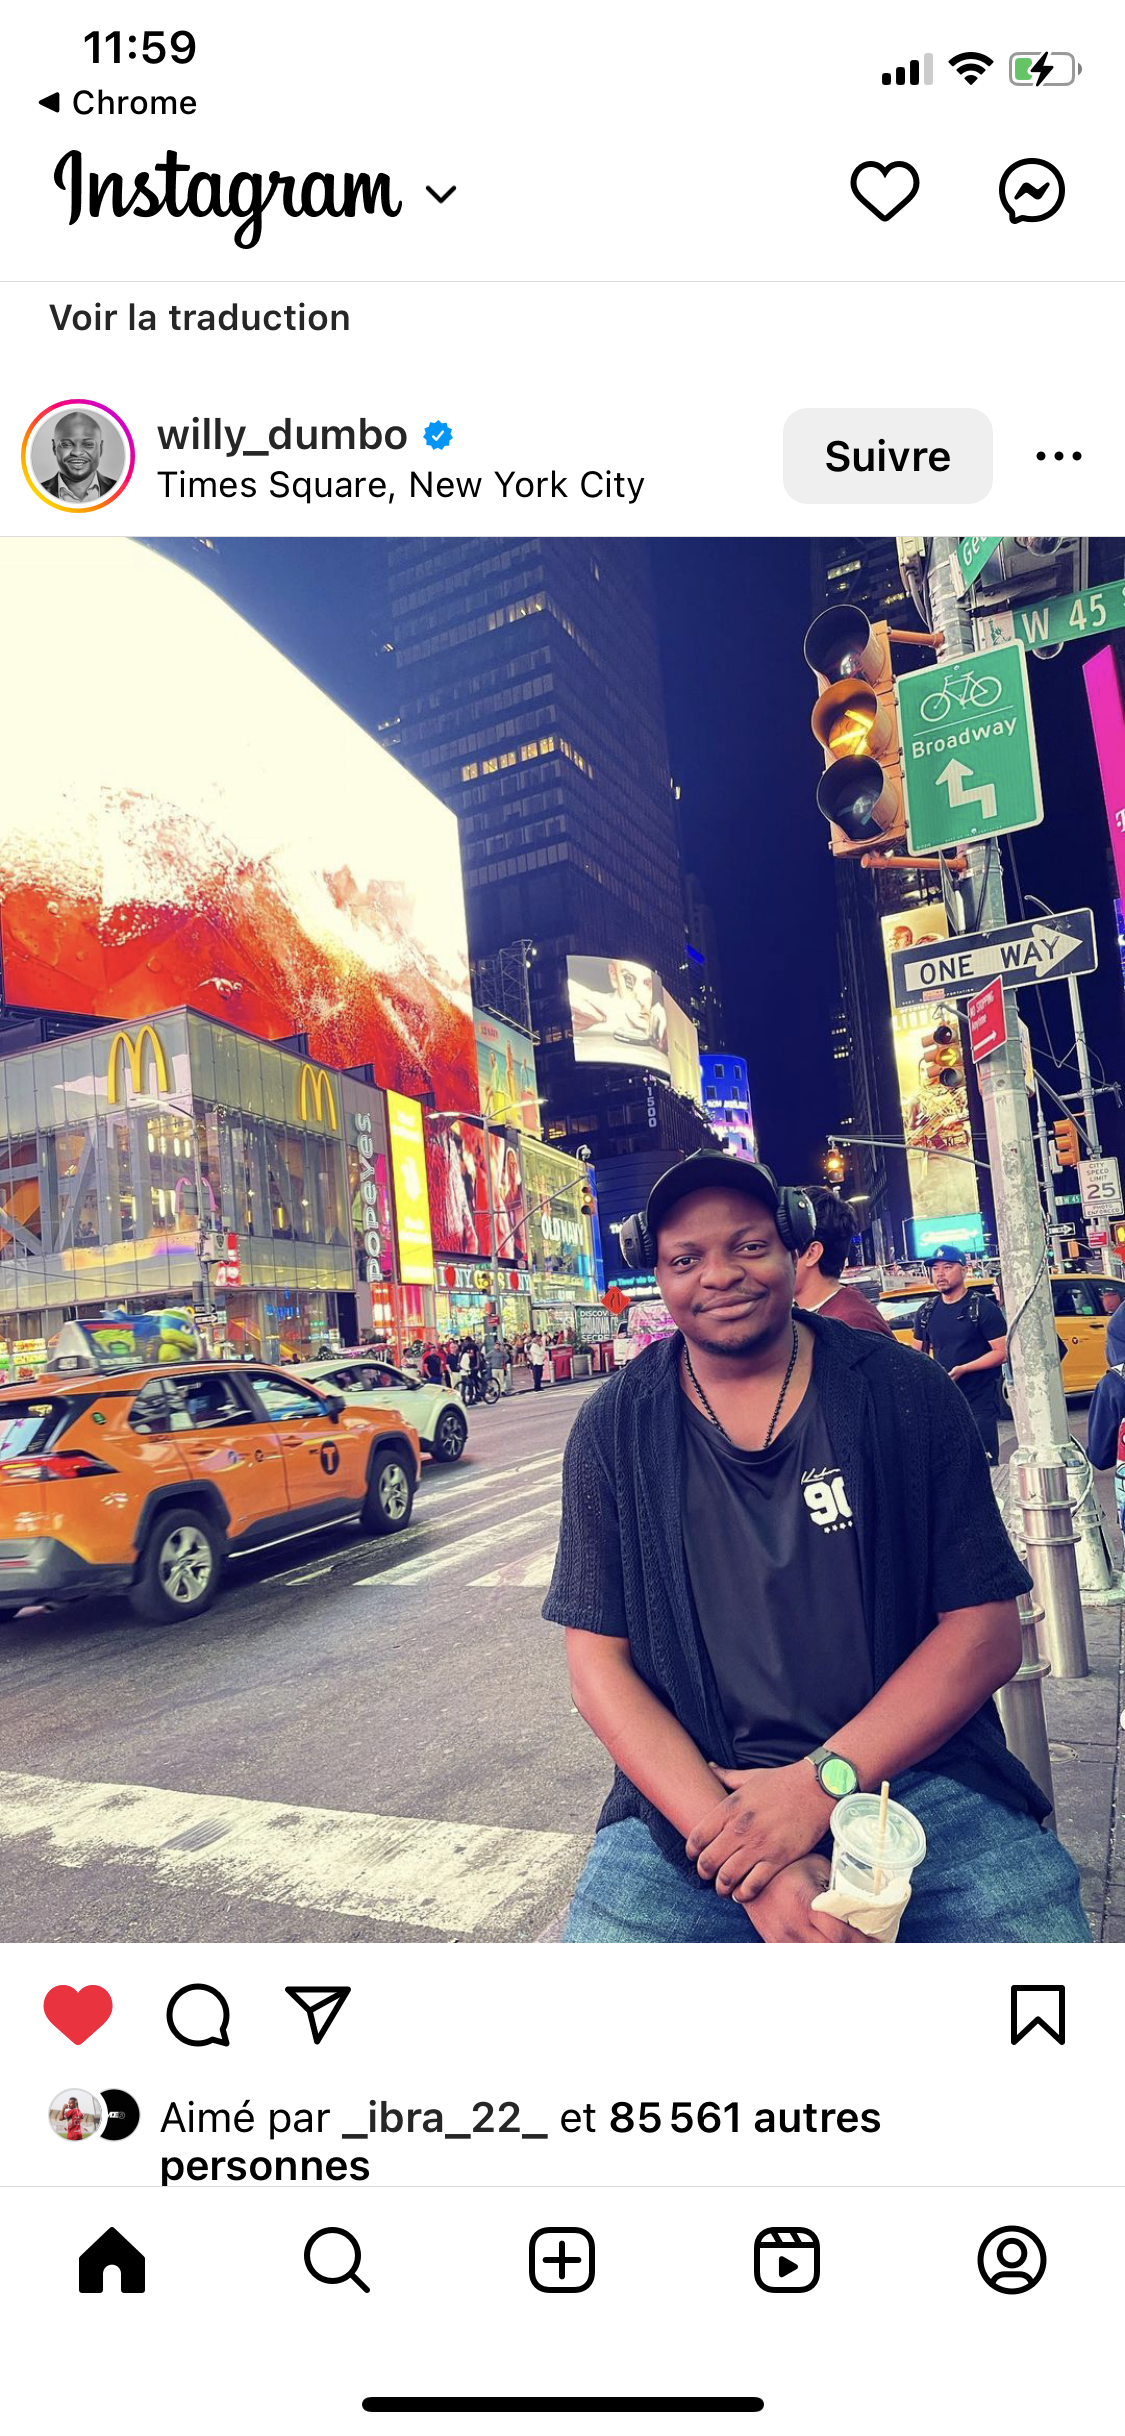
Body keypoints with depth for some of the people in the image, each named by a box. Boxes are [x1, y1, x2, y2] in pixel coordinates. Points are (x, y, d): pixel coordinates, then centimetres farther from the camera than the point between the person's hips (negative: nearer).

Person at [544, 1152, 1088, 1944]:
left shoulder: (905, 1394, 0)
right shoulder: (613, 1432, 2)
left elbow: (986, 1630, -2)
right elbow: (599, 1662, -1)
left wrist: (821, 1781, -14)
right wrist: (733, 1839, -15)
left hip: (918, 1775, 0)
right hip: (694, 1798, 1)